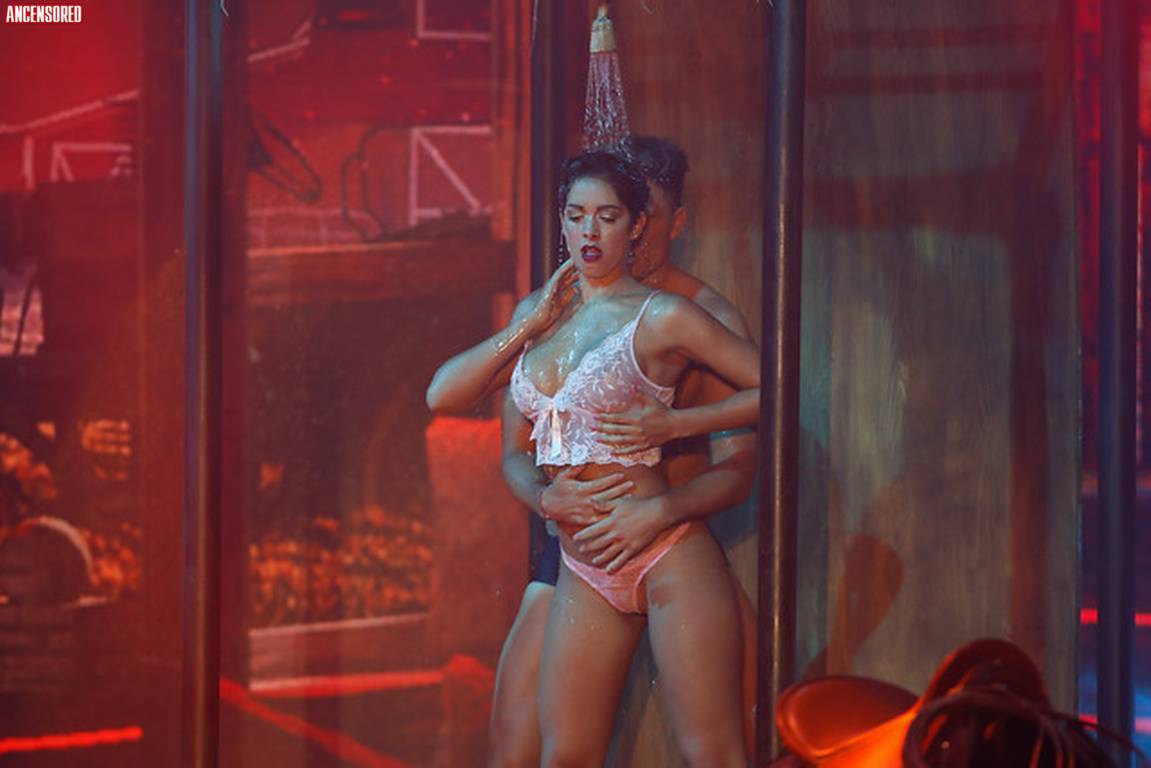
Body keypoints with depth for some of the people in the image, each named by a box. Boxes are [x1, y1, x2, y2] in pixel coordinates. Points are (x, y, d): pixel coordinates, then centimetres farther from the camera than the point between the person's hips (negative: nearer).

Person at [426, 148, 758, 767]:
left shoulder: (659, 316, -4)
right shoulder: (542, 315, 13)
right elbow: (442, 394, 8)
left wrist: (672, 423, -11)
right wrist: (530, 325, 1)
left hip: (666, 556, -6)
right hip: (583, 572, 6)